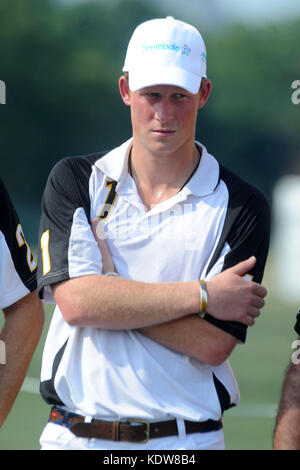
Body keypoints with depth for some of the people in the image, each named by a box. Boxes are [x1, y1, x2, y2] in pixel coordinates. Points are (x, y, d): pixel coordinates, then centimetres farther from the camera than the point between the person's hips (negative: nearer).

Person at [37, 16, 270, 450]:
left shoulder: (241, 207, -2)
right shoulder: (74, 181, 4)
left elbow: (213, 344, -12)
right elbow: (75, 301, -11)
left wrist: (109, 289, -11)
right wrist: (203, 296, -13)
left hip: (185, 441, -1)